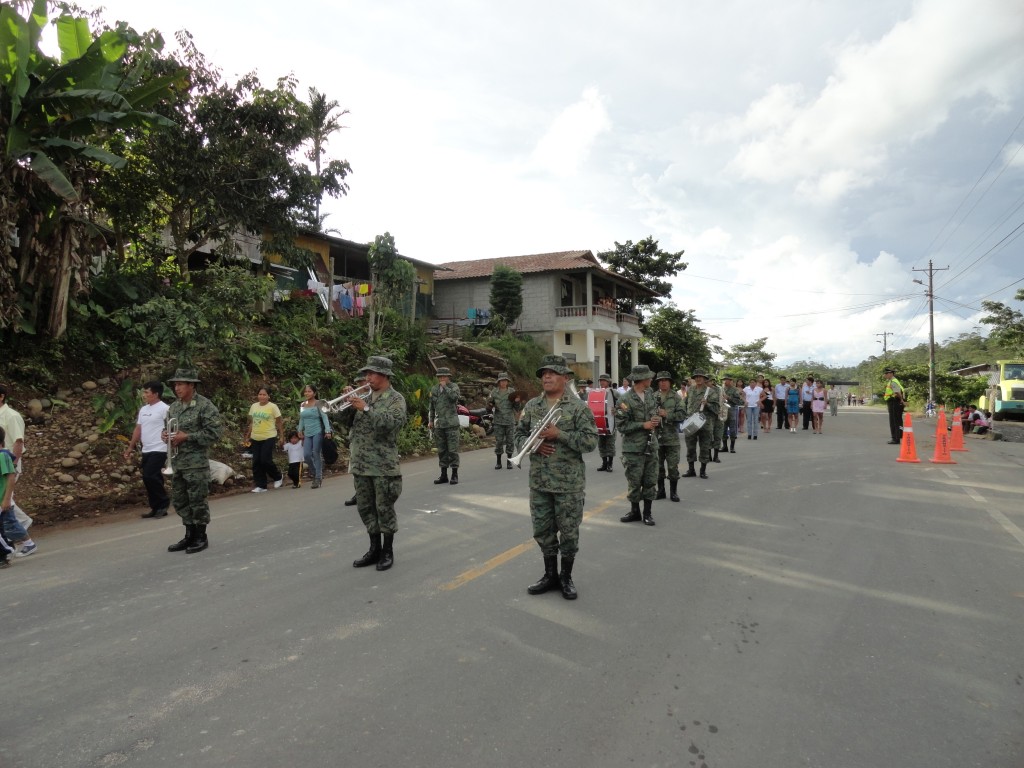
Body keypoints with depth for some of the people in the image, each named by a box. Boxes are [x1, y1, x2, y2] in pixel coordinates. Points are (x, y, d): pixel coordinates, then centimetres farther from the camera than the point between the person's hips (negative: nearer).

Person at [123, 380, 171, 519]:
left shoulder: (164, 408, -10)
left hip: (159, 450, -9)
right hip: (146, 451, 9)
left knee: (149, 476, -15)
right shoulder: (143, 409, 16)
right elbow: (138, 429, 21)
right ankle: (156, 508, 18)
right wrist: (130, 447, 20)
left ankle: (163, 502, 2)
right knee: (149, 478, 10)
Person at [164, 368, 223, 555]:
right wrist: (166, 436, 1)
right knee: (179, 501, 13)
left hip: (196, 462, -8)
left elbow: (214, 433, -16)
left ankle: (201, 537, 11)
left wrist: (187, 437, -18)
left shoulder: (205, 406, -11)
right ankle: (190, 535, 24)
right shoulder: (173, 407, 12)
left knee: (197, 501, -1)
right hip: (176, 462, 8)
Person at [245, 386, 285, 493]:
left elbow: (279, 423, -3)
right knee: (256, 462, 3)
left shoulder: (273, 407, -6)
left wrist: (281, 437, -7)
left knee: (266, 460, -11)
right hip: (255, 439, 5)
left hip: (269, 438, -5)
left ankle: (278, 477, 16)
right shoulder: (253, 406, 9)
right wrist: (248, 436, 13)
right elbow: (251, 423, 16)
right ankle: (261, 485, 12)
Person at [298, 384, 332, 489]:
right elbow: (301, 419, 20)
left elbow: (325, 417, -10)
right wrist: (300, 430, 14)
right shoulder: (302, 405, 12)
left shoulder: (318, 403, -5)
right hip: (307, 434, 5)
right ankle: (316, 474, 19)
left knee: (316, 454, -5)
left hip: (318, 432, -5)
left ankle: (318, 478, 3)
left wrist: (327, 431, -18)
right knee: (307, 454, -2)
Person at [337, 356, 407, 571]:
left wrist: (366, 409, -22)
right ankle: (375, 549, 24)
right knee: (365, 508, 12)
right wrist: (349, 404, -4)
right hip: (361, 463, 6)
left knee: (384, 508, 2)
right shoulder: (365, 398, 12)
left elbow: (391, 423, -22)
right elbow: (347, 422, 13)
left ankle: (388, 552, 15)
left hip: (384, 464, -6)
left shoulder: (396, 399, -6)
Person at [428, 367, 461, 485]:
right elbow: (431, 406, 18)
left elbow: (454, 397, -23)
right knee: (441, 450, 8)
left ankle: (454, 475, 2)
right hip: (438, 424, 5)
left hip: (451, 423, -4)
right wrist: (430, 421, 11)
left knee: (452, 449, -5)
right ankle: (443, 475, 14)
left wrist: (445, 386, -13)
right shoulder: (434, 389, 12)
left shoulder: (454, 387, -1)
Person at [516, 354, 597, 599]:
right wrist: (533, 445, -9)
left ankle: (566, 578, 25)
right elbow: (519, 435, 12)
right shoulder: (532, 406, 7)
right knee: (542, 531, 13)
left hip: (569, 483, -4)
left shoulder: (578, 407, -8)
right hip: (539, 482, 4)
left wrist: (559, 435, -20)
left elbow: (590, 441, -13)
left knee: (569, 532, 7)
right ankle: (550, 575, 31)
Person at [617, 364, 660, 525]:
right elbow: (621, 425, -14)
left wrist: (657, 420, -2)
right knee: (634, 482, 4)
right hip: (634, 448, -5)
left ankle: (647, 512, 20)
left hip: (651, 446, 5)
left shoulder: (650, 395, 10)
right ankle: (635, 511, 21)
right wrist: (643, 425, -16)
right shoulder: (625, 400, -11)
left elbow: (656, 414, 22)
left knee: (650, 481, 8)